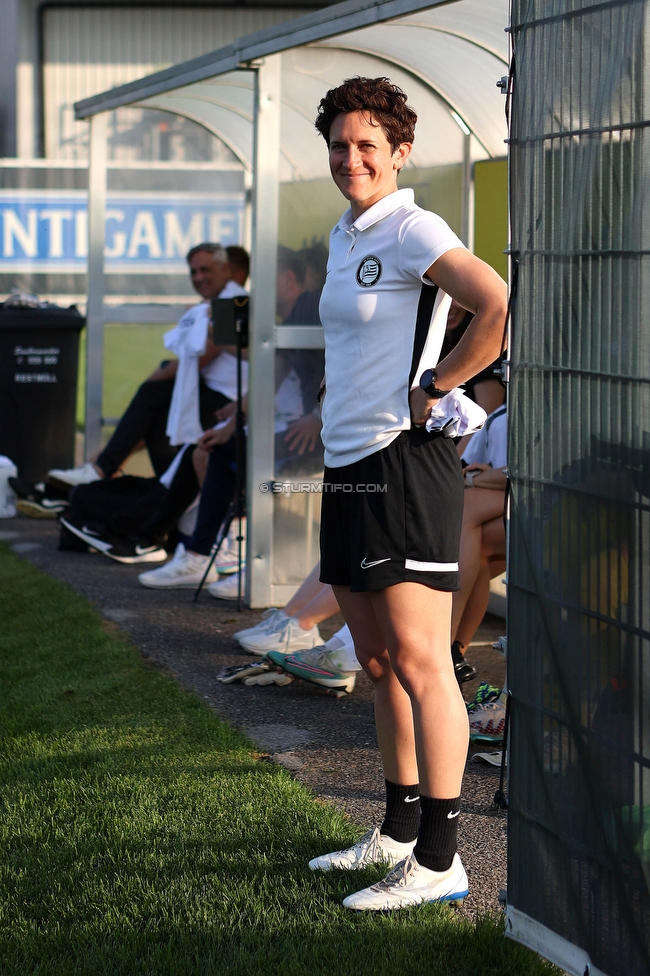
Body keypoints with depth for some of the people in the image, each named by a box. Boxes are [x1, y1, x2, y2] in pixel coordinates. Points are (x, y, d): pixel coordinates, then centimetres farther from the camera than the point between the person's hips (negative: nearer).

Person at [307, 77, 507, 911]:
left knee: (420, 663, -9)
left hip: (404, 464, -9)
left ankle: (438, 861, -7)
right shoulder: (344, 238, 16)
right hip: (349, 467, 9)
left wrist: (429, 391, -16)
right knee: (378, 663, 14)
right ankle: (398, 832, 24)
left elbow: (498, 309, -25)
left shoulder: (413, 231, -11)